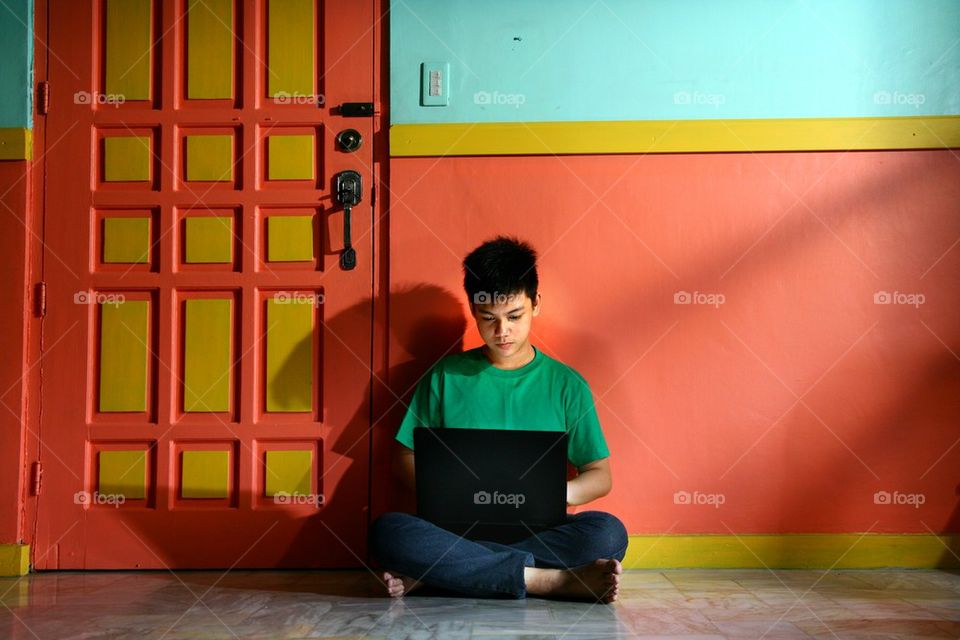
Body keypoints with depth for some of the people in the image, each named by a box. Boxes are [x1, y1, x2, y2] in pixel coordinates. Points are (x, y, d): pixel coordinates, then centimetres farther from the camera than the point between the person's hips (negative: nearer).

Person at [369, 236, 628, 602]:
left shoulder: (566, 384, 9)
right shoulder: (445, 376, 10)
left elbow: (600, 475, 10)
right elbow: (407, 459, 12)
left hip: (537, 532, 0)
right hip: (457, 530, 0)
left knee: (609, 533, -30)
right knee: (387, 531, -30)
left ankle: (429, 574, -26)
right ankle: (553, 580, -28)